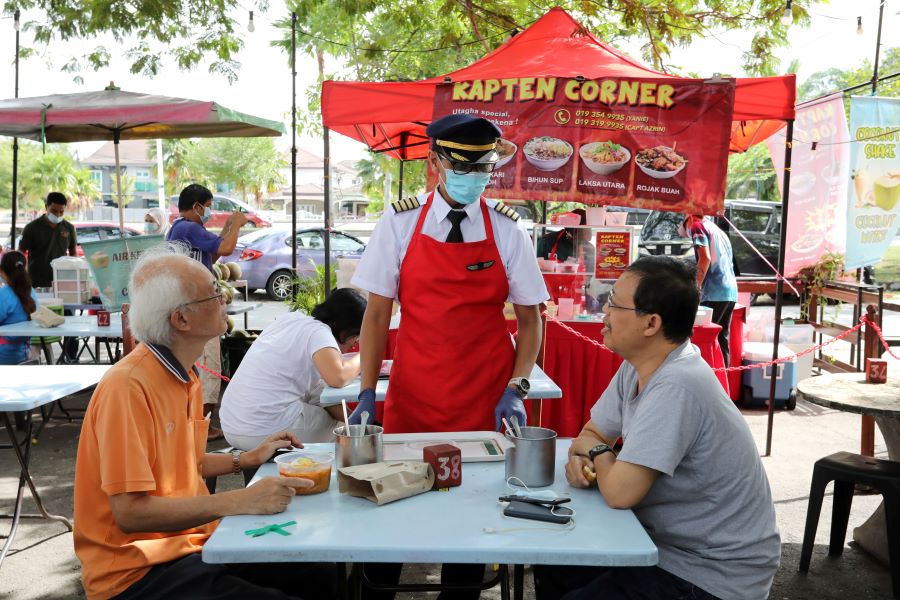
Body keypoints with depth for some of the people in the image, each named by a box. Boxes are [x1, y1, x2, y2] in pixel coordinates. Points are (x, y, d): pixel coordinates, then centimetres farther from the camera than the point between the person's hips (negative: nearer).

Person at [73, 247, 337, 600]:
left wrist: (246, 460, 10)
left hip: (191, 540, 8)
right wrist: (240, 501, -26)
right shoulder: (128, 386, -22)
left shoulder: (184, 377, 7)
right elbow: (129, 512, -25)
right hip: (139, 571, -8)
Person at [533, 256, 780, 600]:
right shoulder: (637, 367, -1)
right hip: (670, 544, 8)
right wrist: (579, 459, -11)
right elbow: (592, 434, 12)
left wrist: (598, 452, -9)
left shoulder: (675, 386, -30)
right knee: (551, 567, 9)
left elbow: (619, 493, -30)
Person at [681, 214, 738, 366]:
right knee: (722, 339, 10)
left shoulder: (698, 226, 1)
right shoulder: (719, 231, 26)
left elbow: (705, 258, -14)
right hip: (730, 291, 8)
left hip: (715, 292, -8)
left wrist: (696, 287, -12)